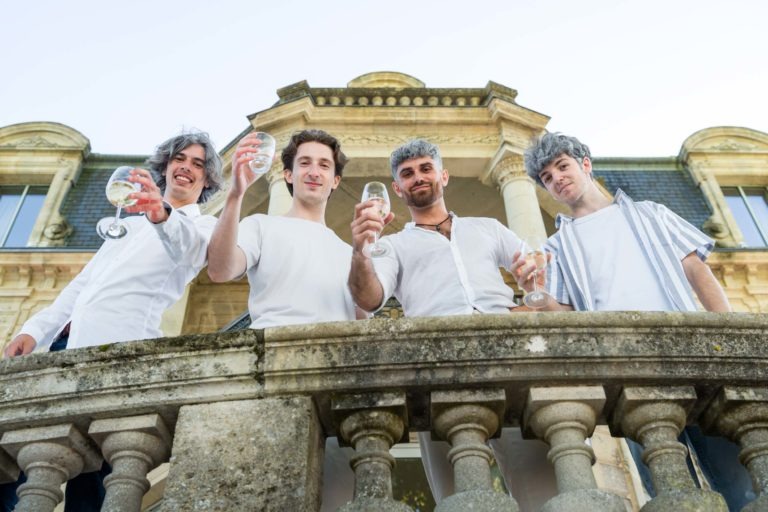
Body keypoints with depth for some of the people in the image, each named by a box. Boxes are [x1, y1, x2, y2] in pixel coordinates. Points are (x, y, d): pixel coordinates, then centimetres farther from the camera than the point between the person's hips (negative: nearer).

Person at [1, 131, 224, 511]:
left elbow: (191, 244, -19)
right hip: (68, 343, 7)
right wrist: (36, 329, 12)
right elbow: (84, 281, 24)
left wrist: (164, 216, -41)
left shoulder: (203, 227, 7)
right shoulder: (134, 220, 27)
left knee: (88, 472, -8)